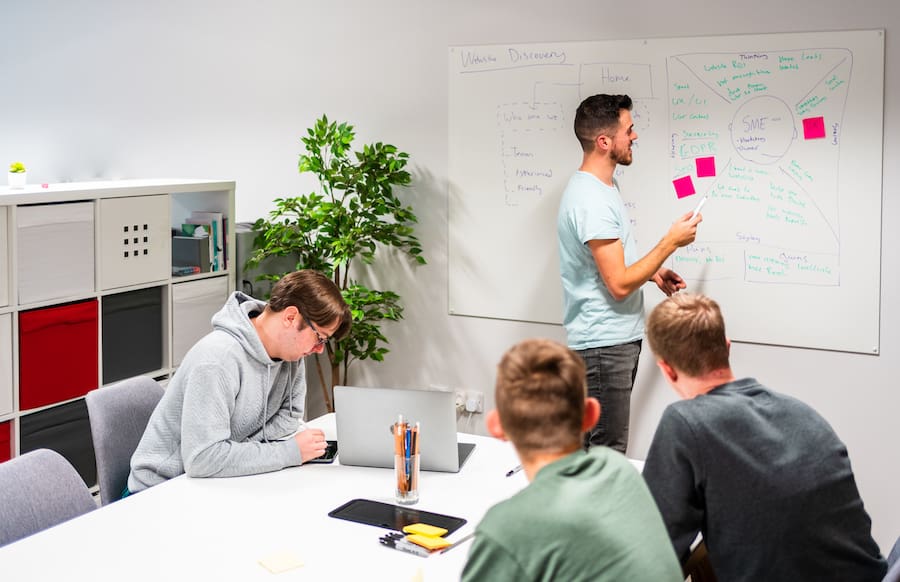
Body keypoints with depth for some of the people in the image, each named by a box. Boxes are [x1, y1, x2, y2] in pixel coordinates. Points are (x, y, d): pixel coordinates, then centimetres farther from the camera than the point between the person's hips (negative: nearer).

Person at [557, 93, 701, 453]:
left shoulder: (603, 185, 12)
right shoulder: (591, 201, -22)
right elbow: (619, 284, -23)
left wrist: (653, 272, 13)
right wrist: (671, 242, -14)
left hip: (618, 338, 10)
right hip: (604, 343, -10)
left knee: (602, 447, 16)